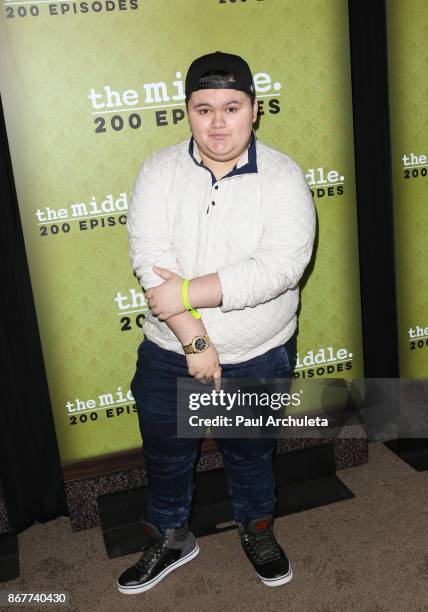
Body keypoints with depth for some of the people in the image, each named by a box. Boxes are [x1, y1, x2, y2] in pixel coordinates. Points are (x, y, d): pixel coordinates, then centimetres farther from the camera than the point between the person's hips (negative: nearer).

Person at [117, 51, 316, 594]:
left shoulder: (282, 176, -13)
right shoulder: (160, 171, -9)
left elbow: (281, 267, -26)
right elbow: (151, 259, -19)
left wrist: (184, 293, -27)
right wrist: (195, 340, -24)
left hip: (260, 356, -1)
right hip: (169, 355, 2)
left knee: (251, 452, 21)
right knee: (165, 453, 19)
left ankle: (257, 529, 50)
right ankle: (169, 539, 47)